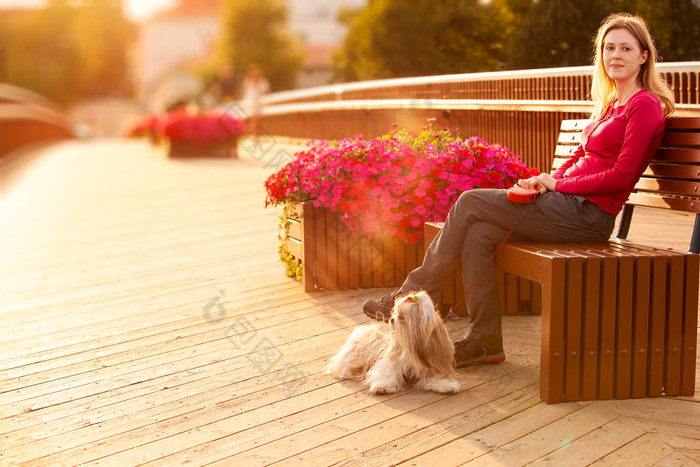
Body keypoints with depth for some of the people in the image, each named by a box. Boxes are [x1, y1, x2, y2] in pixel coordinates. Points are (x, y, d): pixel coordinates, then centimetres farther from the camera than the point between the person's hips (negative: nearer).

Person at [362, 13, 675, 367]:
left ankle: (413, 296, -1)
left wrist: (558, 184, -10)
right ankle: (484, 341, -7)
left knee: (470, 203, -11)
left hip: (588, 215, -8)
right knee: (477, 233, -12)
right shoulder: (610, 102, 21)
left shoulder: (644, 106, -7)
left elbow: (622, 176, -15)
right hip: (569, 206, 8)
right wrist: (547, 181, 2)